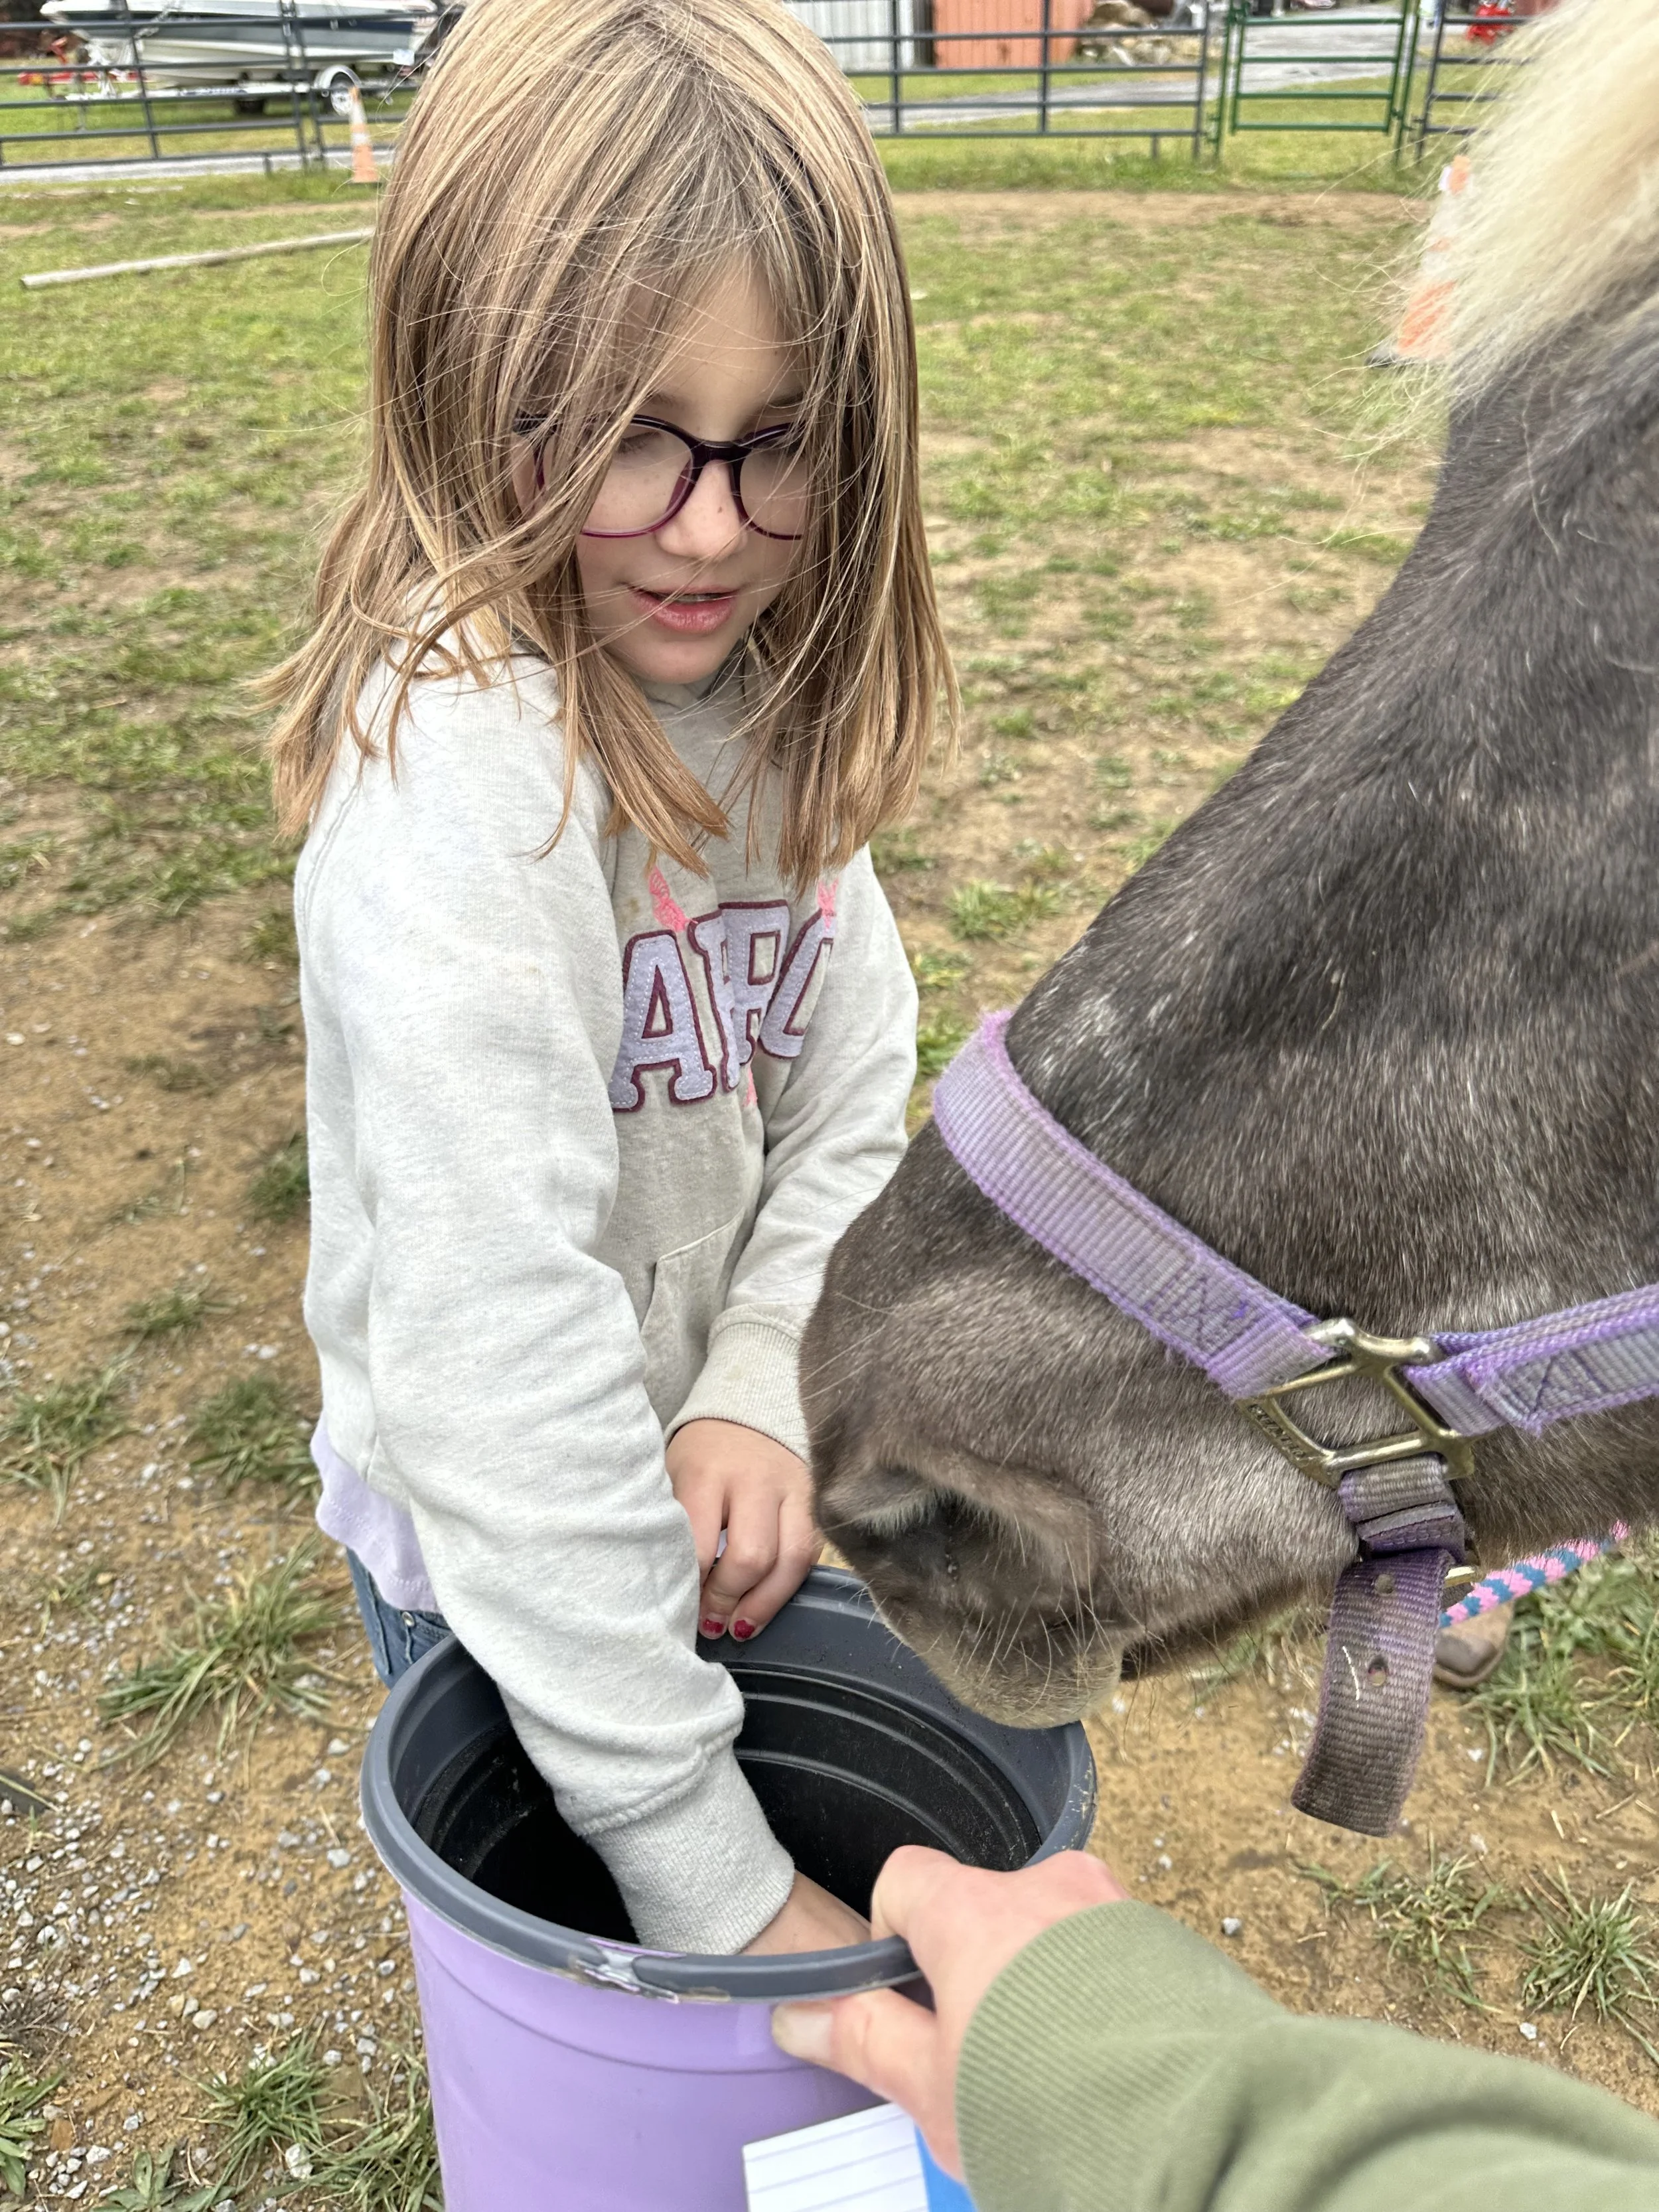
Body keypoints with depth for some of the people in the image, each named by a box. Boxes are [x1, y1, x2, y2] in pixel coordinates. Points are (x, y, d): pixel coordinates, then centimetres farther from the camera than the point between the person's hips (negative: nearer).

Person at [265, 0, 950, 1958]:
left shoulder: (767, 679, -9)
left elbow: (850, 1086, -3)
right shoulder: (462, 766, -33)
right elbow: (495, 1338, -34)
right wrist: (708, 1874, -29)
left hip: (721, 1481, 7)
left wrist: (765, 1392, -18)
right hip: (500, 1555, -6)